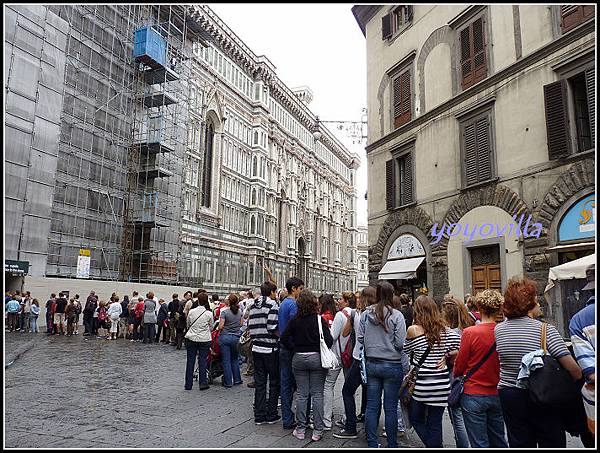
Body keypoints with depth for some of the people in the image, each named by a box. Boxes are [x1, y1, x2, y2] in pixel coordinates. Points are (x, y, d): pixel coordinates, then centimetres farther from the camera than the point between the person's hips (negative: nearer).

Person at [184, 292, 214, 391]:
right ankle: (203, 383, 7)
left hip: (191, 338, 1)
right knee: (202, 361, 6)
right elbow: (211, 327, 5)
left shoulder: (191, 312, -4)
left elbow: (188, 325, 10)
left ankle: (188, 384, 15)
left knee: (190, 361, 8)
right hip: (204, 339, -1)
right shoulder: (209, 313, -8)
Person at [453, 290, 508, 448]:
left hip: (473, 395, -4)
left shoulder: (469, 332, -17)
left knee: (480, 444, 6)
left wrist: (456, 376, 14)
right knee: (499, 442, 20)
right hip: (497, 395, 4)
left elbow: (459, 366, -7)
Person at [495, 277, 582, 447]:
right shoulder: (545, 329, -15)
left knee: (519, 444, 13)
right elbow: (573, 368, -17)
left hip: (509, 396, 4)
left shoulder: (498, 330, -3)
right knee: (552, 442, 12)